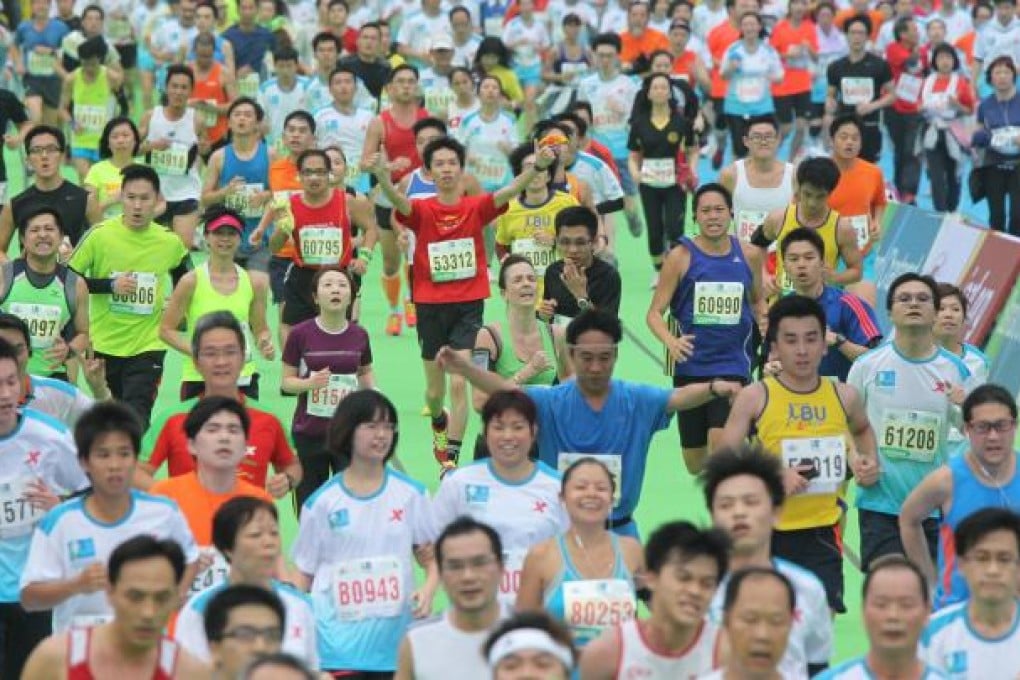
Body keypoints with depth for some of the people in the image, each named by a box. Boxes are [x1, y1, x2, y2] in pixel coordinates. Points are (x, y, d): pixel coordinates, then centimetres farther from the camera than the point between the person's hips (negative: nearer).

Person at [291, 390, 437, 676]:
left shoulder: (410, 494, 5)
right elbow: (304, 573, 7)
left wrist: (428, 589, -11)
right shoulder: (322, 503, 1)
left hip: (394, 647, 2)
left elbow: (433, 558, 9)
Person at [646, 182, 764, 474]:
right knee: (695, 465, 10)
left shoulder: (749, 255, 1)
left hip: (733, 364, 0)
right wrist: (670, 341, -26)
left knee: (721, 438, -24)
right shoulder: (681, 256, -6)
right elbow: (654, 313, -7)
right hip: (690, 365, 0)